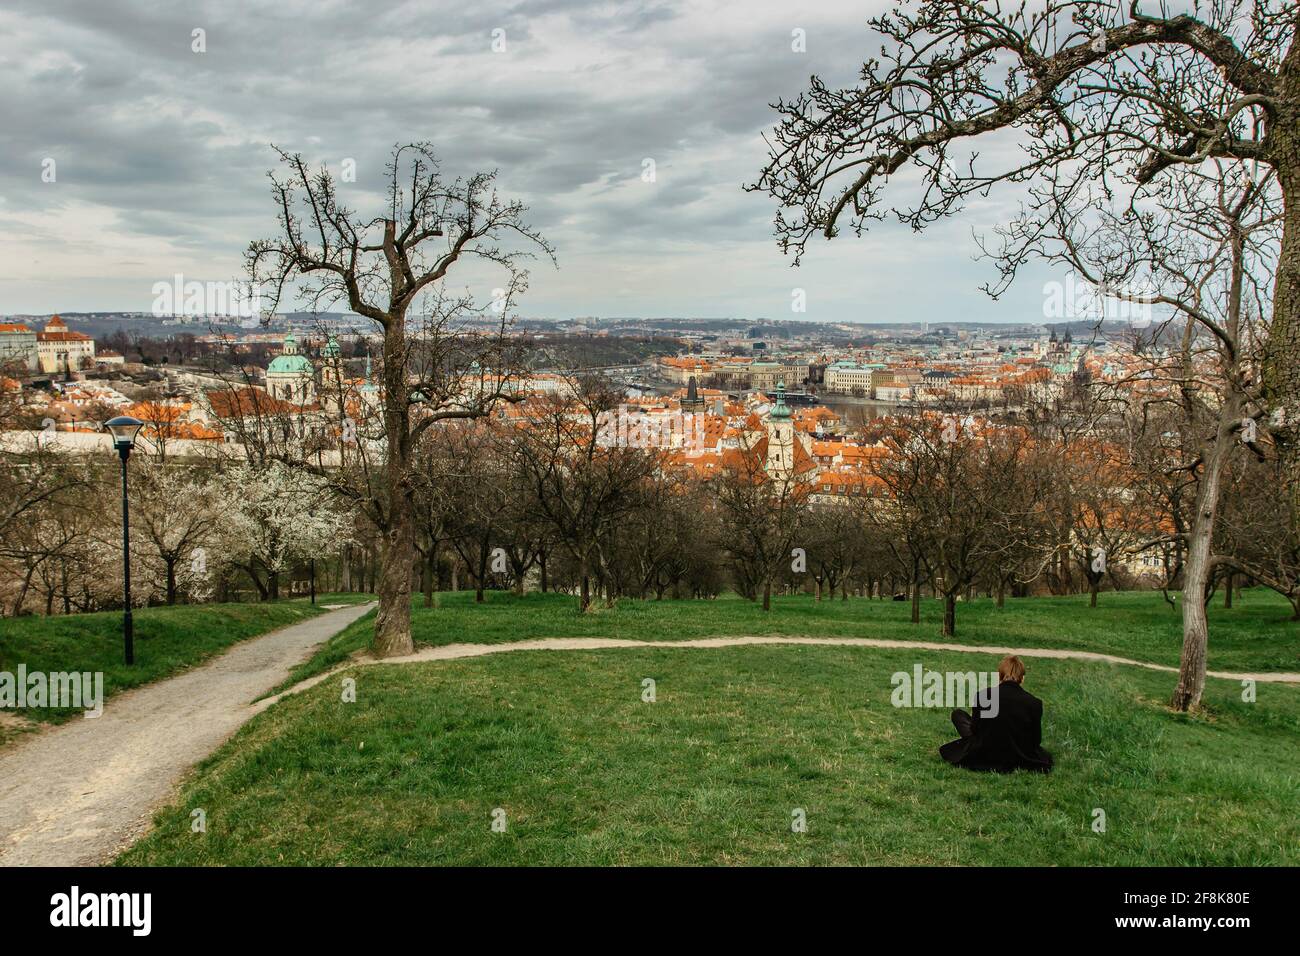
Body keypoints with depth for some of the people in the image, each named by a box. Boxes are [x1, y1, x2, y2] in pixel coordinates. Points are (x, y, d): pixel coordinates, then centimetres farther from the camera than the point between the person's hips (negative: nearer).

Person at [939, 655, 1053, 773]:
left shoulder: (982, 696, -12)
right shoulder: (1034, 703, -11)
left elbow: (974, 729, 0)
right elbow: (1036, 740, -1)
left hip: (985, 757, -2)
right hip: (1018, 759, 3)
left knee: (958, 714, 17)